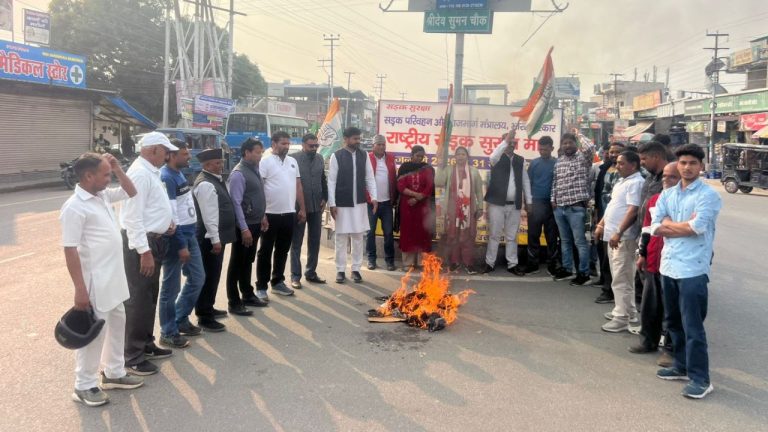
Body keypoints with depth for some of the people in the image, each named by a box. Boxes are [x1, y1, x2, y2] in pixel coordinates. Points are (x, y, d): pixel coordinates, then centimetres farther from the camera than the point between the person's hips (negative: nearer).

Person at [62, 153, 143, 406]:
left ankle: (114, 373, 33)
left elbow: (131, 193, 21)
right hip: (95, 283, -9)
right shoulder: (74, 207, -19)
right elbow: (70, 251, -20)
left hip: (113, 279, 9)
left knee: (117, 324, 18)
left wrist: (118, 169, 3)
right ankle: (84, 386, 15)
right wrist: (80, 289, -22)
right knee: (94, 332, 1)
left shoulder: (103, 195, 5)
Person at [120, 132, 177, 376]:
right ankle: (132, 356, 7)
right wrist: (144, 251, -25)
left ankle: (146, 345, 33)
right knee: (138, 300, -3)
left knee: (150, 297, 19)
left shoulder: (151, 172, 13)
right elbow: (133, 217, -24)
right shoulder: (140, 173, -18)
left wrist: (167, 221, 7)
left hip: (153, 240, 10)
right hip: (141, 243, -10)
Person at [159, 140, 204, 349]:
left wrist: (188, 239, 17)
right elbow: (170, 215, -21)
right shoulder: (166, 178, -17)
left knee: (197, 278, 16)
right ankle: (168, 332, 12)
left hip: (189, 234, 9)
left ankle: (181, 319, 30)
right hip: (176, 237, -9)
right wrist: (181, 245, -20)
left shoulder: (179, 174, 12)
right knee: (172, 286, 1)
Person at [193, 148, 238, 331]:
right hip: (210, 238, -10)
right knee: (209, 276, -4)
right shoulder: (205, 184, -19)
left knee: (213, 275, 19)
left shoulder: (215, 180, 14)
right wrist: (215, 239, -24)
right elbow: (208, 215, -23)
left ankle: (207, 308, 33)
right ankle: (205, 317, 3)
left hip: (217, 236, 10)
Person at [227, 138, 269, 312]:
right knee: (237, 263, 2)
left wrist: (262, 216, 18)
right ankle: (234, 302, 10)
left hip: (255, 223, 8)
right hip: (244, 225, -8)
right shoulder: (238, 174, -18)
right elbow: (236, 203, -21)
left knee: (248, 261, 19)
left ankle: (248, 295, 31)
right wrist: (244, 228, -23)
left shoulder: (255, 169, 8)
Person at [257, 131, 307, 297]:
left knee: (283, 250, 14)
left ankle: (278, 282, 26)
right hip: (271, 214, -5)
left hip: (289, 214, 6)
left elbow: (298, 186, 15)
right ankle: (261, 287, 10)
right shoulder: (265, 162, -8)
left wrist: (302, 209, 11)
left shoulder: (293, 162, 10)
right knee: (265, 251, 3)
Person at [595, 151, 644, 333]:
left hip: (624, 237, -10)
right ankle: (626, 311, 27)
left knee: (621, 279, -7)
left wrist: (618, 233, -27)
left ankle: (623, 318, -3)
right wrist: (601, 224, 18)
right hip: (613, 235, 10)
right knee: (621, 277, 17)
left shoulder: (635, 183, -15)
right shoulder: (622, 181, 17)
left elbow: (633, 211, -23)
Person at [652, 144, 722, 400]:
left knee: (692, 326, -5)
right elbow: (655, 227, 2)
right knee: (673, 322, 16)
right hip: (668, 265, 7)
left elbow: (698, 227, -19)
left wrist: (669, 224, -3)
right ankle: (682, 366, 30)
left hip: (693, 268, -7)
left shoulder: (708, 195, -6)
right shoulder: (667, 195, 12)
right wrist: (685, 225, -10)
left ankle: (700, 379, 3)